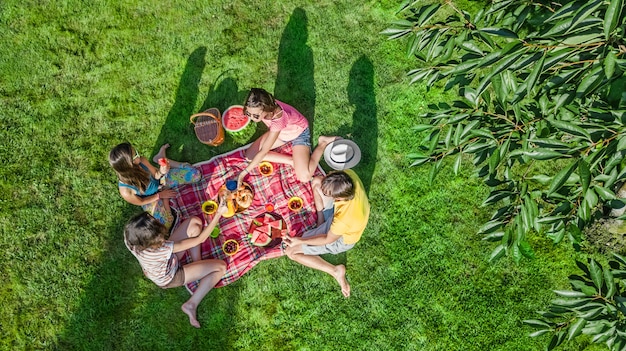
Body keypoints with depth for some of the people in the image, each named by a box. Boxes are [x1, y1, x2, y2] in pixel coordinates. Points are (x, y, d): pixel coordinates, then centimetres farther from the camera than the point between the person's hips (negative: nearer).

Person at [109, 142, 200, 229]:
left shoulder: (141, 161, -30)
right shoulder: (126, 191, -37)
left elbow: (155, 175, -11)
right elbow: (140, 202, -16)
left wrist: (162, 172, -33)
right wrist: (160, 195, -10)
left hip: (160, 181, 3)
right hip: (151, 199, -3)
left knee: (195, 174, -2)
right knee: (165, 224, -23)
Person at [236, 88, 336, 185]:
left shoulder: (278, 119, -44)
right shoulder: (261, 107, -28)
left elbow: (263, 152, -36)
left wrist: (244, 172, -31)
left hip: (299, 132, -6)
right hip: (281, 131, 6)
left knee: (304, 177, -21)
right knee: (250, 155, -9)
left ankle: (323, 142, -1)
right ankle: (291, 160, -4)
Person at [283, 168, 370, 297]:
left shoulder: (344, 219, -46)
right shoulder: (348, 174, -32)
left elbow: (328, 239, -23)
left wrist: (299, 241, -18)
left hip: (340, 239, -7)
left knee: (291, 252, -4)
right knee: (316, 181, 7)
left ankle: (336, 271, 0)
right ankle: (321, 219, 13)